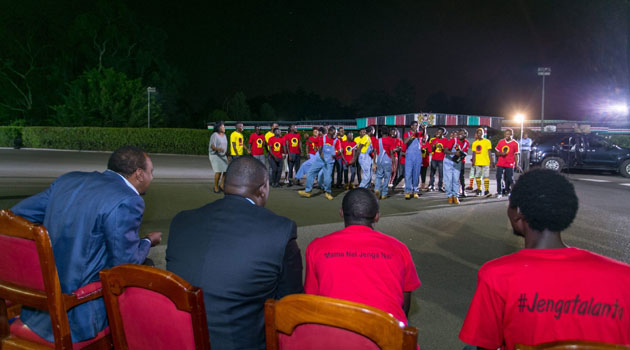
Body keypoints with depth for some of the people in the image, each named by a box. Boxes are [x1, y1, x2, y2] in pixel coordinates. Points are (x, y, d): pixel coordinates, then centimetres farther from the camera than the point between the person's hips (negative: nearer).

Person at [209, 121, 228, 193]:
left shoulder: (224, 135, 9)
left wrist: (226, 154, 20)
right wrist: (218, 149, -39)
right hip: (215, 155, -7)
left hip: (222, 155, 7)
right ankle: (216, 187, 2)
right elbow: (212, 146, -20)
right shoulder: (214, 135, -14)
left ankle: (221, 186, 13)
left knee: (226, 170, -2)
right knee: (218, 171, -13)